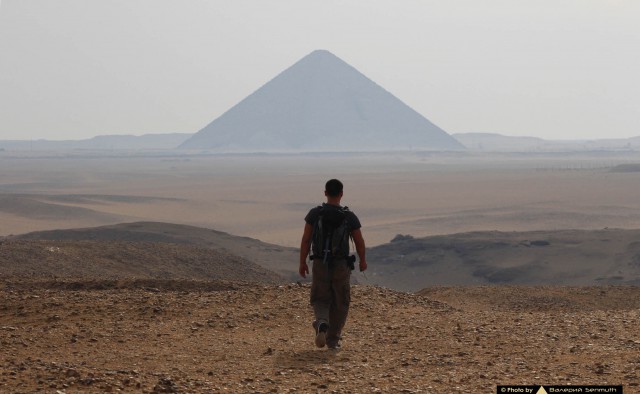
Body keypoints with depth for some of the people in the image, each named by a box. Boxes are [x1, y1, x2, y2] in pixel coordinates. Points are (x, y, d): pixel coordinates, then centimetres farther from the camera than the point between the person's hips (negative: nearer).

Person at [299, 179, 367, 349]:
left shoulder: (315, 213, -6)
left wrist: (302, 263, 4)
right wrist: (362, 260, 19)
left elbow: (306, 240, -5)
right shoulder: (350, 216, -6)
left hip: (320, 265, 1)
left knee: (320, 300, 13)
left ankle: (322, 324, -17)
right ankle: (333, 340, 17)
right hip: (342, 265, 0)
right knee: (339, 304, 14)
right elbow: (359, 242, 2)